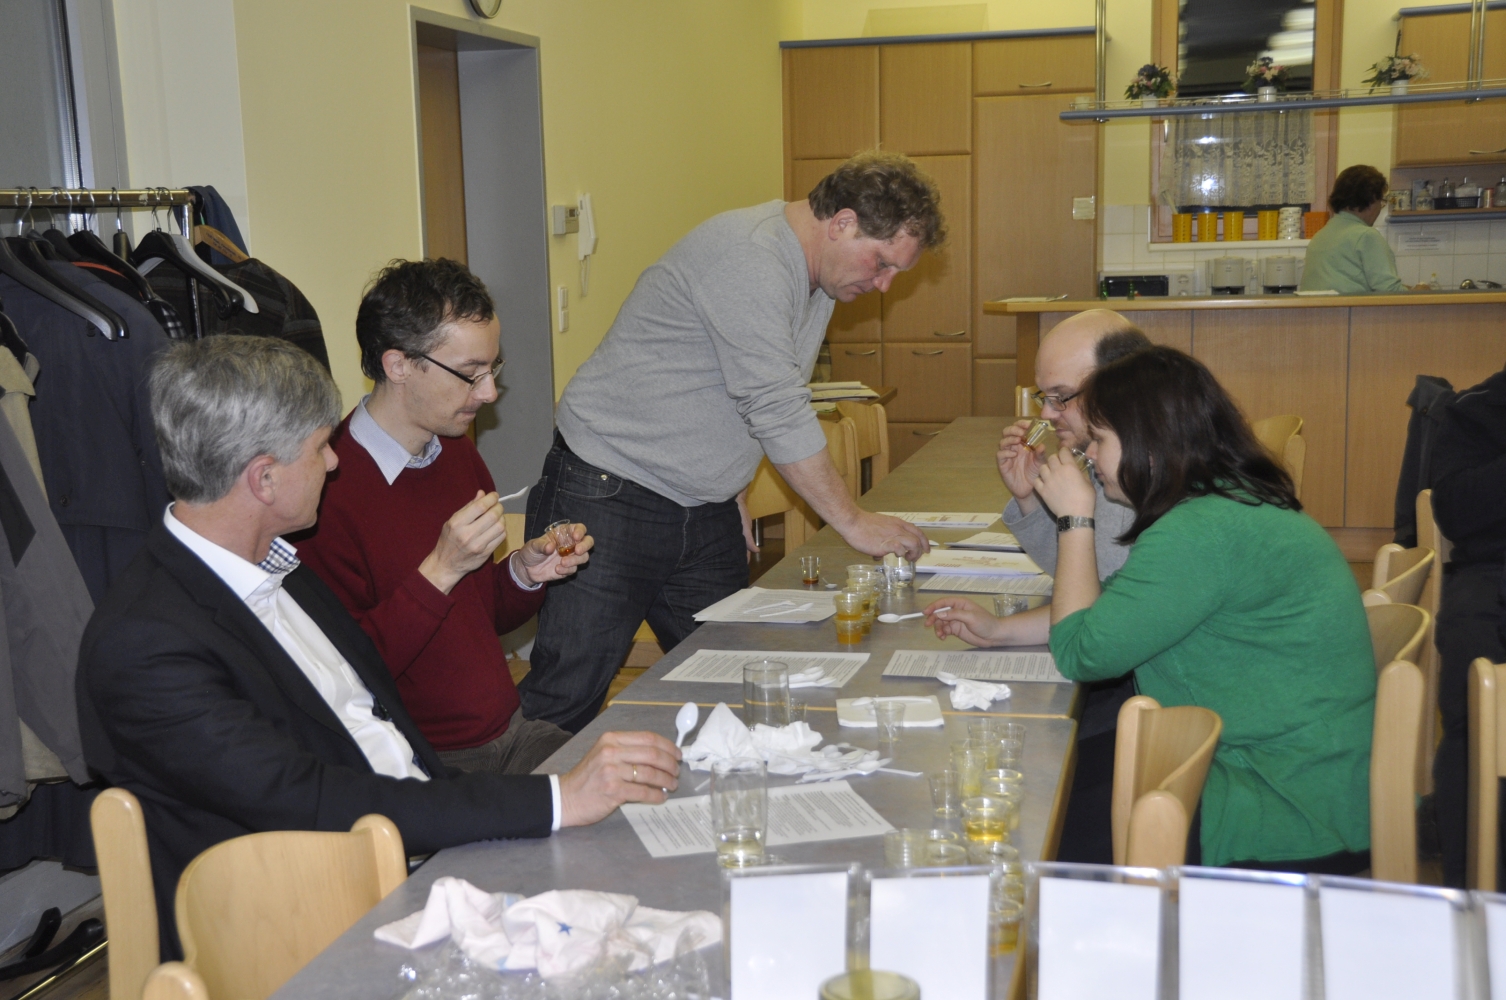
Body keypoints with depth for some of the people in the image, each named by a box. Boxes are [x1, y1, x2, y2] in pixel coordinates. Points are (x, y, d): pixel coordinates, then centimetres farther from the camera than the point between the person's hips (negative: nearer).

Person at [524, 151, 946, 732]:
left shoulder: (820, 274, 11)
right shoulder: (747, 255, -21)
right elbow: (777, 411, -23)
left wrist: (734, 495, 12)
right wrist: (854, 522, -17)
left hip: (706, 515, 9)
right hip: (608, 498, -9)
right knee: (565, 703, -7)